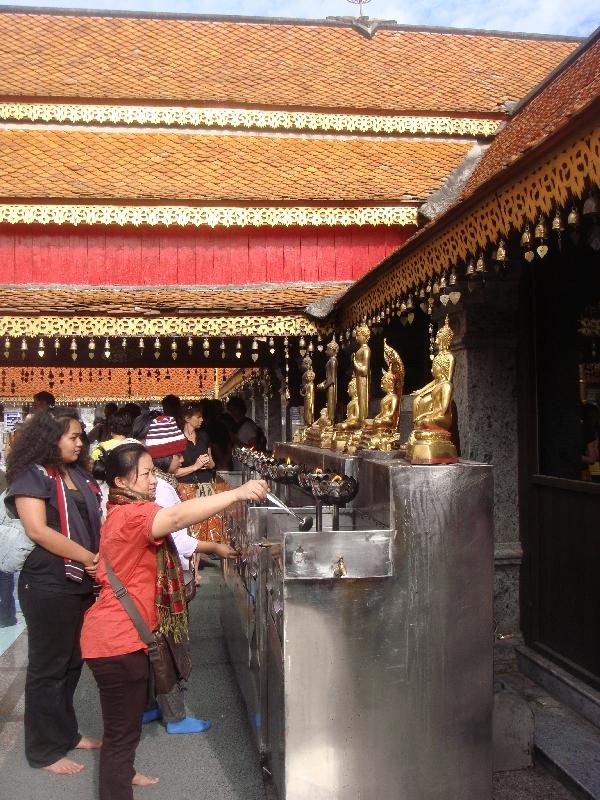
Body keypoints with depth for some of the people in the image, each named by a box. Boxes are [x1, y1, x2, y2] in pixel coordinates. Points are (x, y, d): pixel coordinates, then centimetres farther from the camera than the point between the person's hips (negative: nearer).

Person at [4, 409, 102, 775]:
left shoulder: (78, 475, 12)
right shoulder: (32, 475, -12)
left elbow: (93, 521, 19)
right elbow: (37, 530, -22)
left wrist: (102, 559, 0)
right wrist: (88, 557, -21)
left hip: (83, 582, 8)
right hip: (49, 586, -8)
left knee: (72, 662, 18)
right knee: (48, 667, 4)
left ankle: (66, 732, 34)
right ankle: (45, 750, 17)